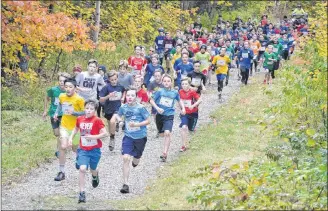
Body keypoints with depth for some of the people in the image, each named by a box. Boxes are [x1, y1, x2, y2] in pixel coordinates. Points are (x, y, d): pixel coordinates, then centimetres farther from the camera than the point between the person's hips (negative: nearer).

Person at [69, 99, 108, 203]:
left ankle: (95, 176, 57)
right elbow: (76, 128, 20)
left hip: (94, 150, -2)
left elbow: (105, 133, -15)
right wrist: (71, 138, 7)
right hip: (83, 149, 2)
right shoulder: (80, 119, -1)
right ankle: (82, 193, -12)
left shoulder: (97, 120, -14)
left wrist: (93, 137, -24)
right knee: (82, 169, -15)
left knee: (92, 169, 17)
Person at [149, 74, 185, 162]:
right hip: (160, 115, 1)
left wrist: (183, 108, 6)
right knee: (162, 133, 14)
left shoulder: (175, 92, 0)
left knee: (167, 133, -20)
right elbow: (151, 100, -1)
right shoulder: (160, 91, -5)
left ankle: (165, 153, -22)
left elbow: (179, 100, 19)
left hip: (169, 116, -1)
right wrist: (157, 108, -15)